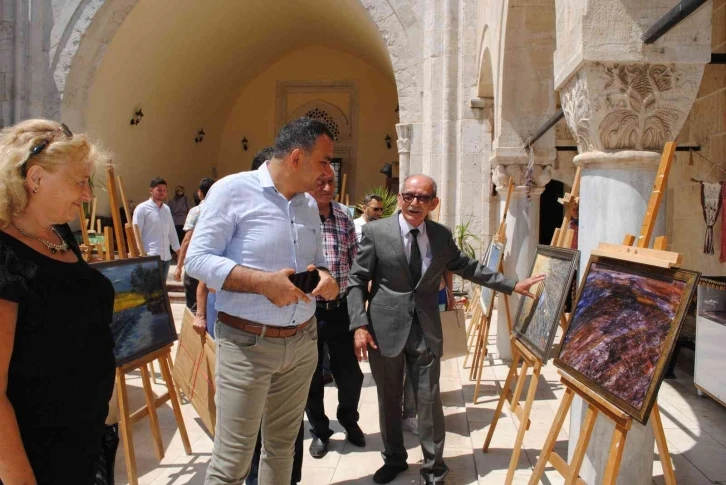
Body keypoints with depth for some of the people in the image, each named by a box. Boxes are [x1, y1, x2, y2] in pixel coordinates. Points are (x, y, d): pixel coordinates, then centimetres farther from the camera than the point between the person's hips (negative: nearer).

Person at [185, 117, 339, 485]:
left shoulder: (309, 204, 10)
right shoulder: (233, 190, -10)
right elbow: (197, 258, -12)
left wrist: (324, 277, -4)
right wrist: (263, 281, -22)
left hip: (303, 341, 6)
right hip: (248, 343, -6)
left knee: (283, 446, 17)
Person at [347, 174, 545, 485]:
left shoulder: (442, 235, 4)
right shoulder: (375, 231, -6)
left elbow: (468, 268, 15)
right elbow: (357, 281, -4)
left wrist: (512, 285, 13)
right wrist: (359, 325, -13)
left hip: (425, 330, 2)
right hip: (385, 328, -1)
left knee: (429, 400, 6)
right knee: (388, 399, 14)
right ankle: (394, 459, 36)